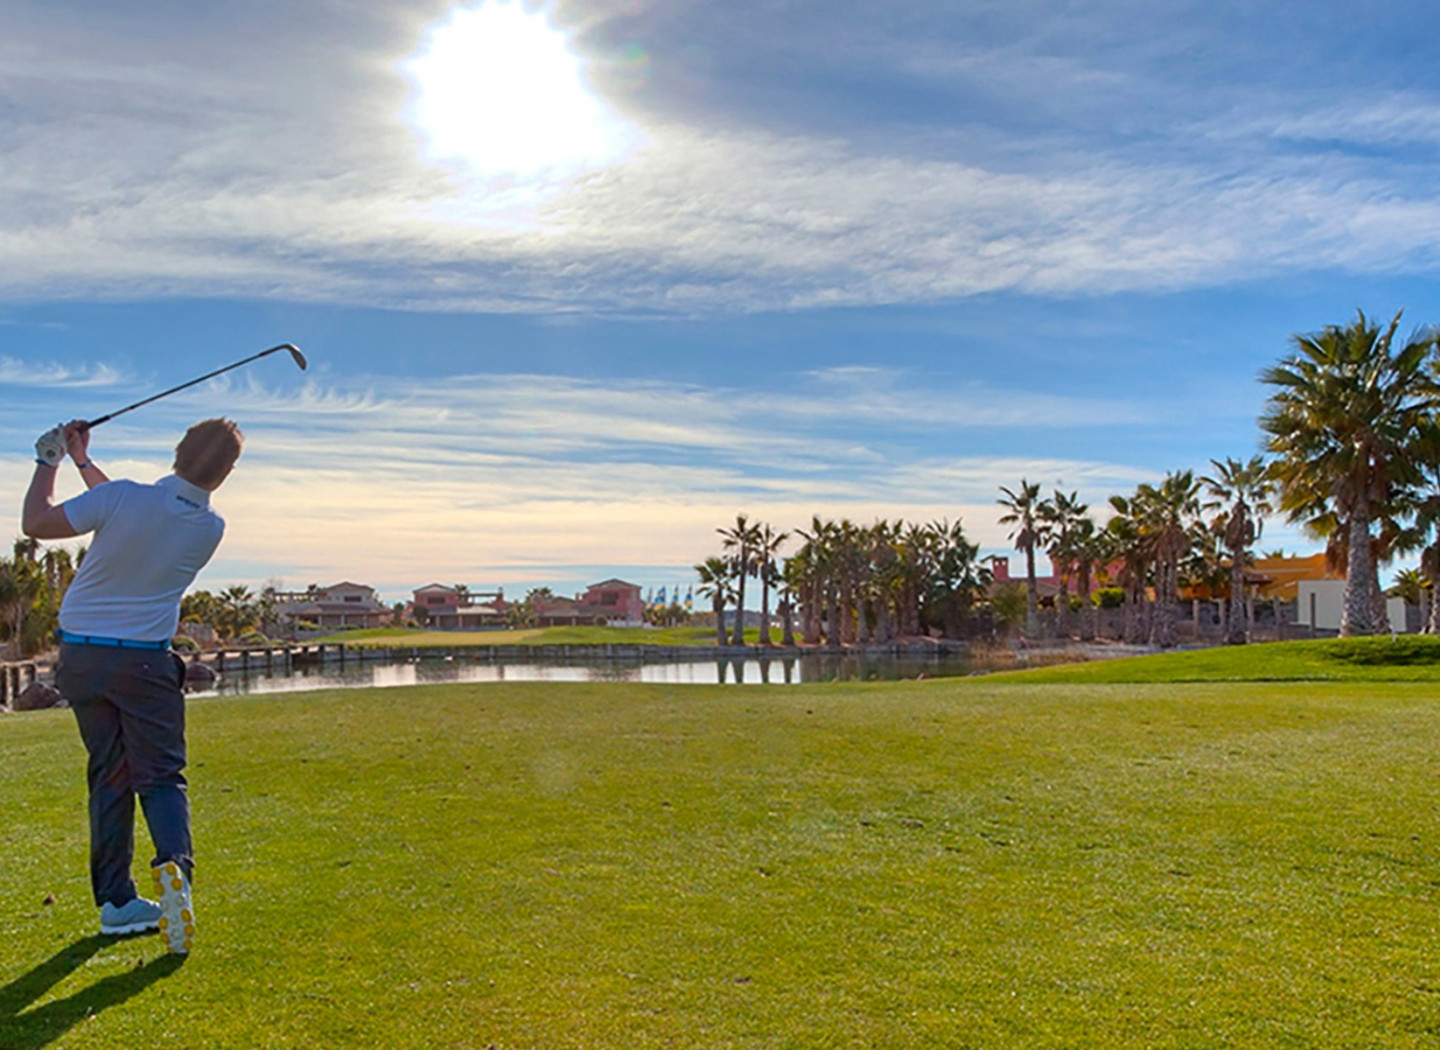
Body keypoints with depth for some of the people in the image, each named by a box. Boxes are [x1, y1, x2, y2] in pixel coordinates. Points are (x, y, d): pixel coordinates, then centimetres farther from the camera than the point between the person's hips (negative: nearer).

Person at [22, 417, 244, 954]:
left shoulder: (122, 497, -17)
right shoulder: (211, 529, -6)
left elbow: (36, 523, -8)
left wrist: (50, 460, 6)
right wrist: (85, 463, 16)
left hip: (80, 656, 1)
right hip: (145, 662, -1)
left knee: (109, 775, 11)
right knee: (160, 775, 4)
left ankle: (116, 899, 13)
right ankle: (175, 863, -23)